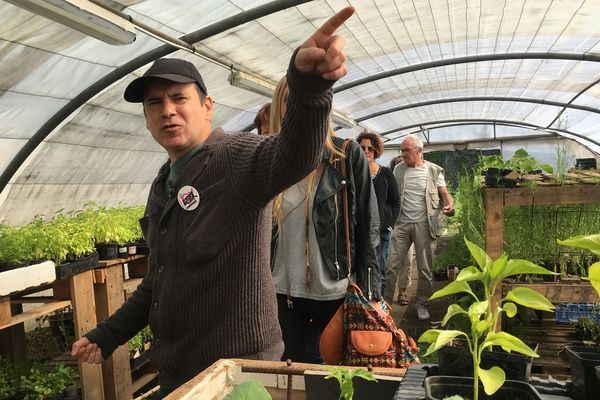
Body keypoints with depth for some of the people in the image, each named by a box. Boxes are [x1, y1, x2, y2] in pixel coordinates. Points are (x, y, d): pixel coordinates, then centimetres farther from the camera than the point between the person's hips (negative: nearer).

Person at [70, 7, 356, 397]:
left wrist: (309, 83, -58)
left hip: (237, 367, -7)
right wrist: (108, 335, 18)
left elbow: (293, 155, -39)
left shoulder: (238, 158, -15)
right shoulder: (162, 188, 10)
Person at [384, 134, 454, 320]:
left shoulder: (433, 171, 2)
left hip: (424, 224, -1)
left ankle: (421, 305, 22)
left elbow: (444, 193, 0)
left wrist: (450, 205, -22)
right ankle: (385, 302, 11)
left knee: (425, 268, 7)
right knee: (392, 265, 0)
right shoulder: (399, 169, 9)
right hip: (402, 223, 2)